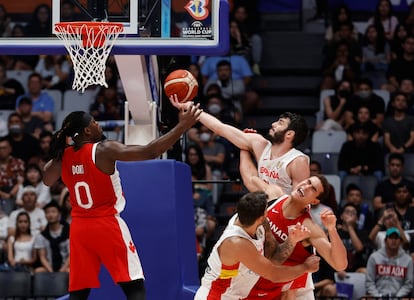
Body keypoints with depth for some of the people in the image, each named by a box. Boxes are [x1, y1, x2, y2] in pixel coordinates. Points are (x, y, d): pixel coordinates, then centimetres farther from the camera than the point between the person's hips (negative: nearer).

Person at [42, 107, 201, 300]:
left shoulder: (63, 157, 1)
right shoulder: (105, 150, -15)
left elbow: (47, 180, 22)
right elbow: (150, 152, -22)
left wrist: (61, 140, 22)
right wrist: (183, 125, -17)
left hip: (79, 228, 6)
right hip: (108, 225, -5)